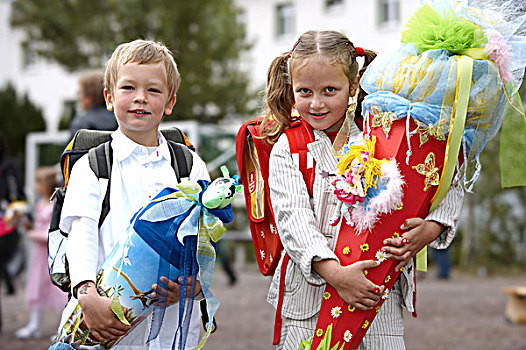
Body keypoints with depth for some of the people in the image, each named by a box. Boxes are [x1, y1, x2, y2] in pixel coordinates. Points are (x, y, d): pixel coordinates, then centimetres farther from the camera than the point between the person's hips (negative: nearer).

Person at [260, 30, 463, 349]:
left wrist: (430, 230, -16)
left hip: (380, 293, 1)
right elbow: (292, 219, -12)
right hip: (309, 296, -1)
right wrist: (335, 273, -26)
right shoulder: (288, 148, 1)